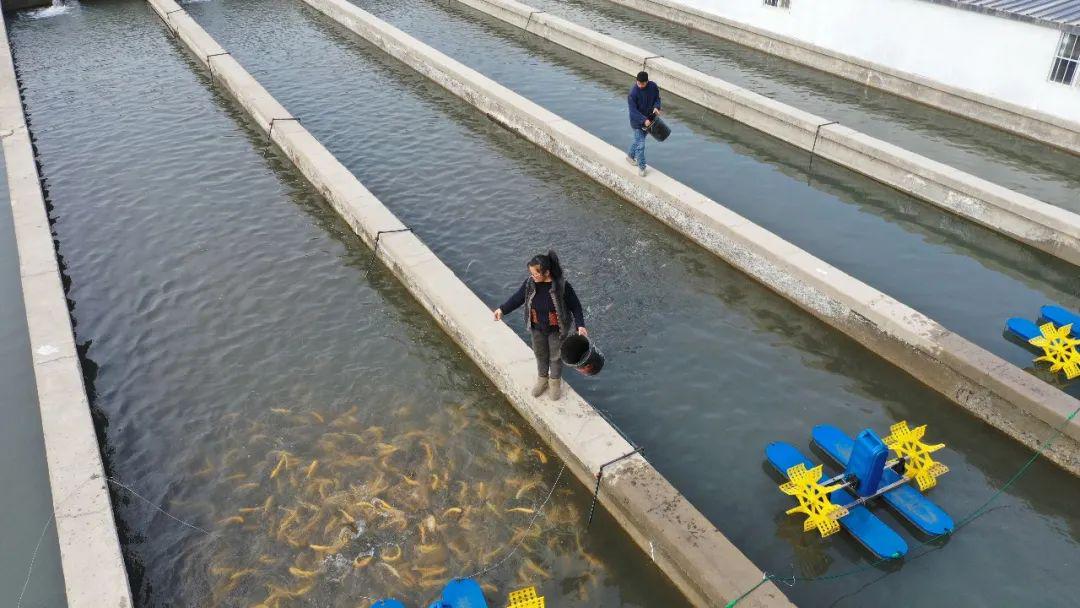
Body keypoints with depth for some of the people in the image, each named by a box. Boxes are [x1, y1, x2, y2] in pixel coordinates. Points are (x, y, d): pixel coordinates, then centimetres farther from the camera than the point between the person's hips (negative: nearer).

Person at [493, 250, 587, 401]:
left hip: (557, 329, -3)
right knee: (540, 354, 23)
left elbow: (575, 306, -19)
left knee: (555, 356, 18)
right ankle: (542, 379, 49)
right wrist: (502, 309, -13)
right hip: (537, 328, 3)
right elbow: (517, 298, -3)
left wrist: (580, 325, -28)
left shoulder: (562, 285, -28)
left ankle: (555, 382, 44)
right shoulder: (530, 283, -17)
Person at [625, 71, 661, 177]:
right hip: (638, 121, -5)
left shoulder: (653, 86, -10)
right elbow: (633, 110, -23)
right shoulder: (633, 92, -25)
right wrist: (644, 120, -32)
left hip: (650, 119, 5)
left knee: (638, 140, 22)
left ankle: (630, 155, 46)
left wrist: (656, 107, -18)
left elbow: (657, 98, 4)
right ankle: (641, 166, 12)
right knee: (640, 145, -3)